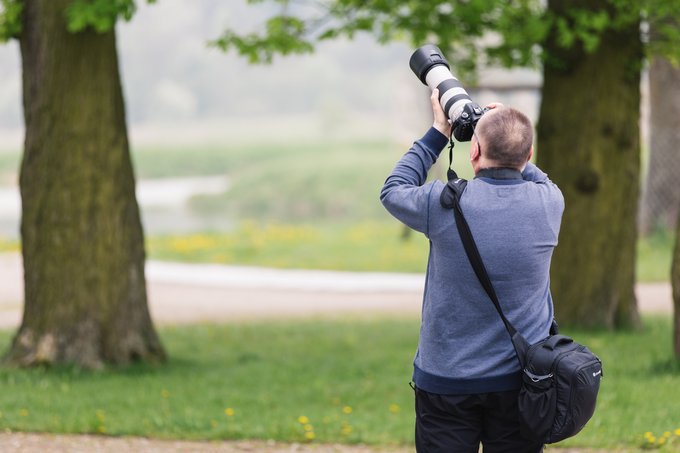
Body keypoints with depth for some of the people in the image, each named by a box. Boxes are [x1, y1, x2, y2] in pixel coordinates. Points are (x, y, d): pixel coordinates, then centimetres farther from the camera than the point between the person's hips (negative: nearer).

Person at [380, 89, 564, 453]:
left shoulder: (446, 204, -14)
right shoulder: (548, 203, -6)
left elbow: (394, 191, 9)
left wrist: (438, 134, 12)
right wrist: (510, 136, 14)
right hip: (520, 381, 2)